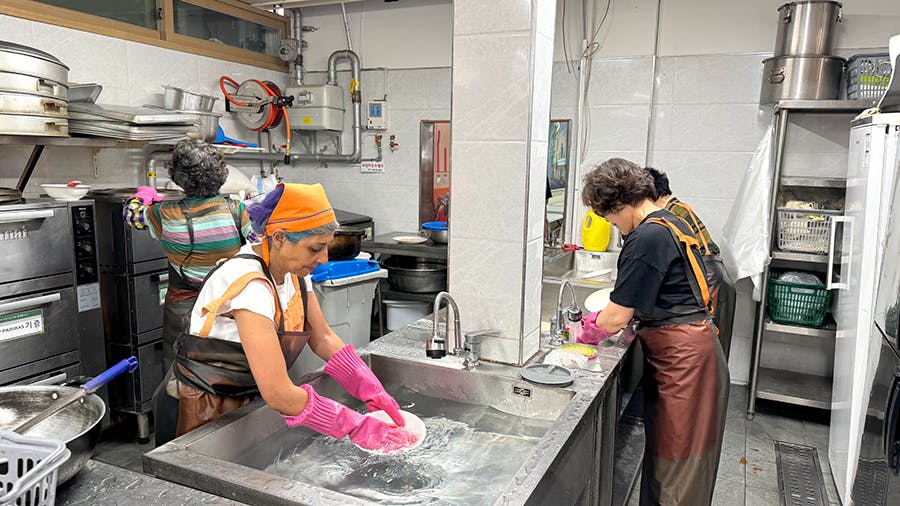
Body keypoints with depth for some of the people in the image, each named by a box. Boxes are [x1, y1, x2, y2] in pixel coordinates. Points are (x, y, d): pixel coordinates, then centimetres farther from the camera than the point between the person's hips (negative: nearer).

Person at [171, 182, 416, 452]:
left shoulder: (294, 271, -7)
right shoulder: (250, 284, -32)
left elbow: (323, 338, 0)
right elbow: (278, 394, -35)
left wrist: (374, 392, -11)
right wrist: (357, 427, -29)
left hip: (255, 399, 7)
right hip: (213, 409, -6)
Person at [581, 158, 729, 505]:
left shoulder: (647, 239, -19)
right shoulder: (671, 223, 13)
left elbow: (617, 317, -16)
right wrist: (603, 320, 13)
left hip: (682, 357, -10)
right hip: (689, 350, 10)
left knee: (676, 465, 3)